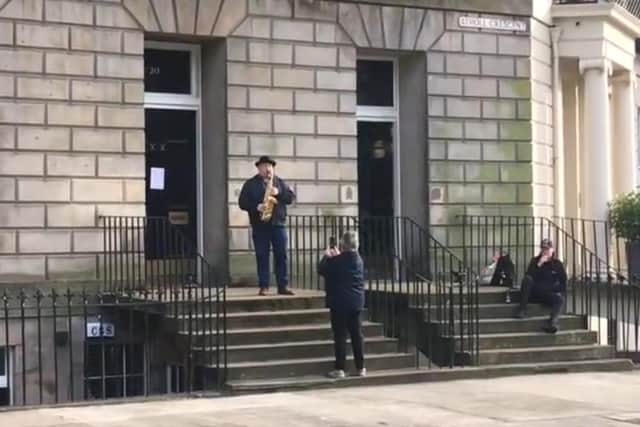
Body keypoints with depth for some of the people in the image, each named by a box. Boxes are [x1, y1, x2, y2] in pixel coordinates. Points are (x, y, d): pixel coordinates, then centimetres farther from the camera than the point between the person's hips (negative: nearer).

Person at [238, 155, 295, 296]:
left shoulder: (280, 182, 12)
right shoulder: (250, 184, 5)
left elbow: (291, 197, 4)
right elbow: (242, 202, -2)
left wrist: (279, 193, -13)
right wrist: (256, 207, -18)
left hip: (278, 224, 2)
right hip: (260, 226, -2)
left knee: (281, 255, 0)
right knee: (262, 257, 0)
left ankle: (283, 286, 4)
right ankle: (263, 286, 3)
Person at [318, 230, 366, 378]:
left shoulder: (336, 261, -16)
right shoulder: (358, 260, 4)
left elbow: (321, 270, -2)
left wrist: (327, 256, 11)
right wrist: (337, 256, 26)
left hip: (339, 303, -5)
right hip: (356, 302, 6)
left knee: (340, 335, -2)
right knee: (357, 334, 10)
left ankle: (339, 369, -3)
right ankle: (360, 367, 13)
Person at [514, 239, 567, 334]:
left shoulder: (558, 264, 8)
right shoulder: (535, 261, 9)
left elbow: (563, 282, 8)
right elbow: (528, 275, -9)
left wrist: (561, 293, -9)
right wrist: (539, 264, -18)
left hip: (550, 294, 0)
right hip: (534, 292, 0)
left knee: (559, 299, -33)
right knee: (527, 279, -30)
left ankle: (553, 323, -60)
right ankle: (522, 309, -32)